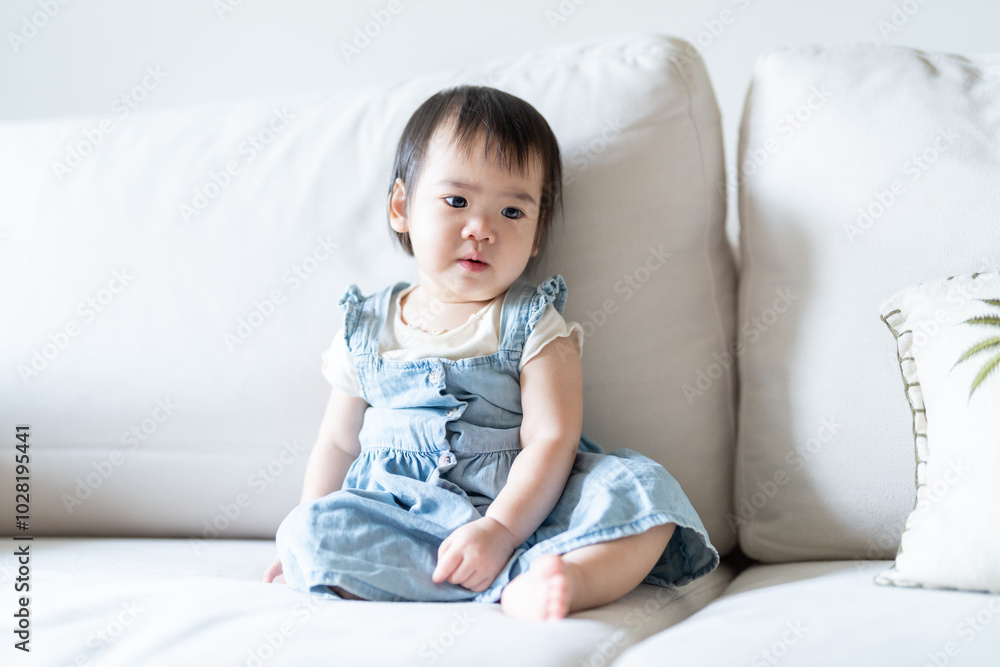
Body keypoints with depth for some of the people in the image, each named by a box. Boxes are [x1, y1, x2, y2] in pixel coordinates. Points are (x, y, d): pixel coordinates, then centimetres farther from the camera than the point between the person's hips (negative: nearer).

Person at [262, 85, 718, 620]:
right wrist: (309, 544, 7)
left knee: (642, 487, -23)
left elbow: (552, 439, -10)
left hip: (518, 510, -1)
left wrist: (501, 528, -24)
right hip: (400, 515, 2)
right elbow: (337, 444, 16)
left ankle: (540, 584, -50)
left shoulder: (533, 325, 2)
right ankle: (513, 579, -35)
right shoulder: (367, 330, 11)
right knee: (308, 531, -26)